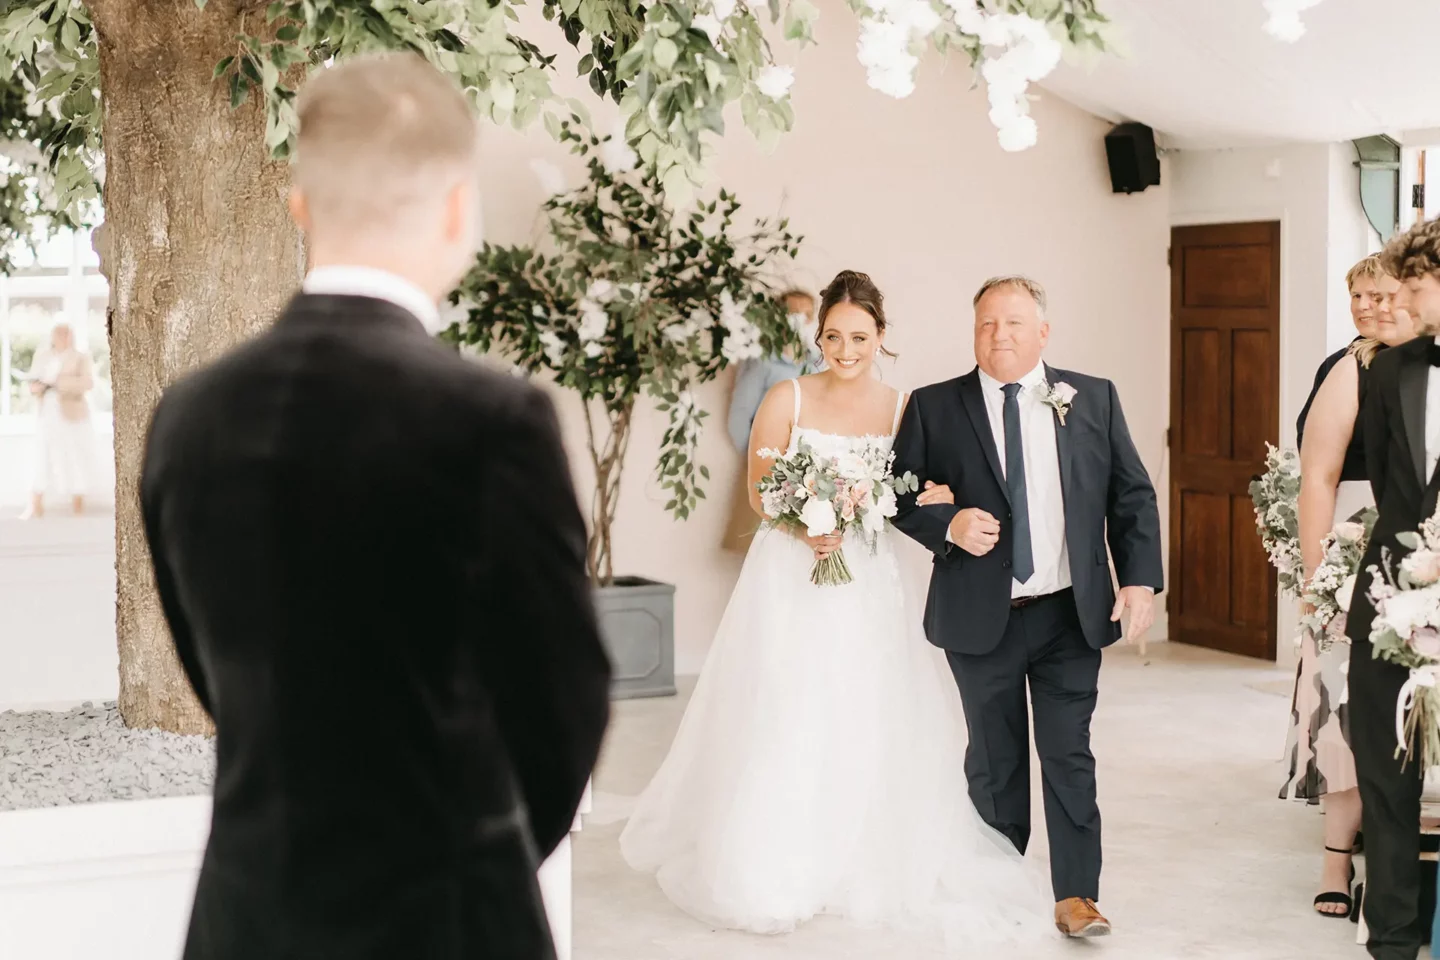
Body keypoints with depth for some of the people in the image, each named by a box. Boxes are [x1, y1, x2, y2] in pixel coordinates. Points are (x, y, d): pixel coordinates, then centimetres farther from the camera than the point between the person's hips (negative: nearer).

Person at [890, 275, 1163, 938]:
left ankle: (1076, 895, 9)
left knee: (1070, 756, 1)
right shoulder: (934, 408, 0)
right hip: (980, 616, 0)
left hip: (1073, 613, 0)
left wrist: (1140, 579, -3)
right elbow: (900, 492, 3)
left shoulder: (1093, 399, 5)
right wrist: (948, 526, -15)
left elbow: (1132, 494, 6)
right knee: (994, 761, 11)